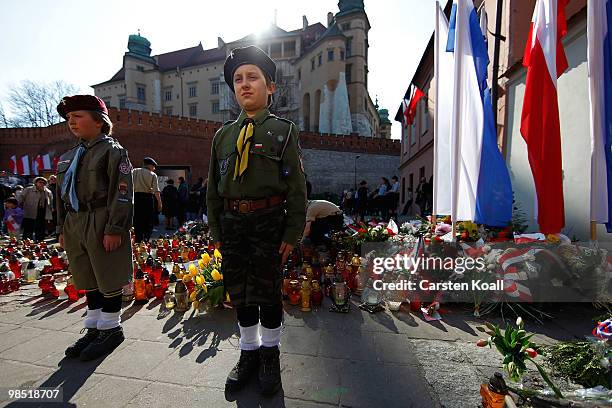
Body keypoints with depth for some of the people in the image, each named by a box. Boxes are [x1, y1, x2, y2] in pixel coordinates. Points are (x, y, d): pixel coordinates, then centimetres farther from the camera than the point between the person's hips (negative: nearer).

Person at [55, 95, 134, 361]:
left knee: (108, 279, 3)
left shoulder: (112, 151, -6)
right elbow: (61, 196, 21)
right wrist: (62, 229, 14)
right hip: (74, 224, 8)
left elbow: (122, 193, -14)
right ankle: (93, 329, 30)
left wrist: (114, 229, -19)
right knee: (88, 279, 16)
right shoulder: (67, 158, 17)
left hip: (102, 225, -7)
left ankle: (110, 329, 19)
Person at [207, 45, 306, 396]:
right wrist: (216, 229, 8)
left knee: (268, 290, 8)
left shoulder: (283, 131, 0)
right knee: (239, 291, 13)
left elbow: (297, 187, -5)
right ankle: (249, 353, 35)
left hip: (269, 222, -4)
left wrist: (292, 233, -10)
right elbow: (214, 187, 12)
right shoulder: (224, 135, 11)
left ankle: (270, 355, 32)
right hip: (232, 223, 4)